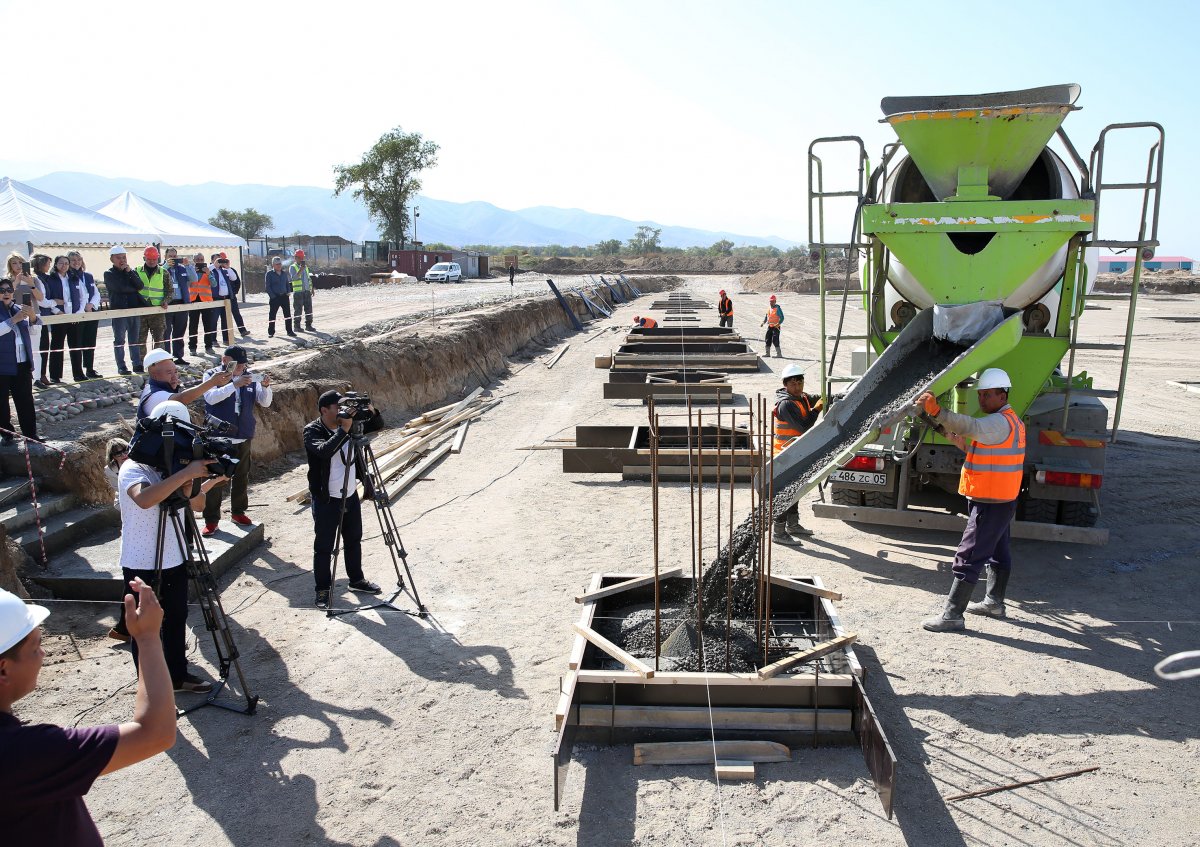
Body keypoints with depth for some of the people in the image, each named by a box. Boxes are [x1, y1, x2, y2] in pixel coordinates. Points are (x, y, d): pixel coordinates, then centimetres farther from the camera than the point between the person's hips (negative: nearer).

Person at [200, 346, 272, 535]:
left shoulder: (249, 377, 3)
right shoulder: (212, 375, -6)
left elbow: (265, 402, 0)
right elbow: (211, 397, -24)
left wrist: (265, 386, -20)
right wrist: (234, 384, -34)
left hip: (243, 437, 4)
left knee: (242, 477, 15)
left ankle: (238, 512, 32)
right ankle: (211, 520, 7)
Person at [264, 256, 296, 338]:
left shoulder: (284, 274, 12)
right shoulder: (269, 274, -3)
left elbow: (287, 284, 20)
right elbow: (267, 286, -6)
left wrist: (288, 292, 5)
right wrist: (272, 296, -13)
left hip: (284, 296, 4)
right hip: (275, 297, -4)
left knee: (288, 314, 3)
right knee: (272, 315, 1)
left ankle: (289, 331, 10)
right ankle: (271, 332, 10)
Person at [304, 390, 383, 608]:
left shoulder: (349, 423, 1)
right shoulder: (312, 430, -15)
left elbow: (377, 425, 3)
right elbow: (323, 451, -34)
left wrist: (371, 412, -15)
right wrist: (344, 429, -35)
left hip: (351, 495, 6)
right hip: (326, 500, -6)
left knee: (354, 540, 19)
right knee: (323, 547, 4)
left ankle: (357, 580, 35)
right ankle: (323, 590, 16)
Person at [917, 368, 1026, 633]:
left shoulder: (1000, 422, -21)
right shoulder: (1009, 420, 15)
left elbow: (970, 426, -42)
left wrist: (936, 411, -56)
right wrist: (965, 446, 1)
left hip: (990, 503, -11)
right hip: (1002, 500, 11)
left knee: (968, 558, -9)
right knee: (998, 553, 22)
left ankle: (952, 615, -6)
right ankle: (994, 602, 38)